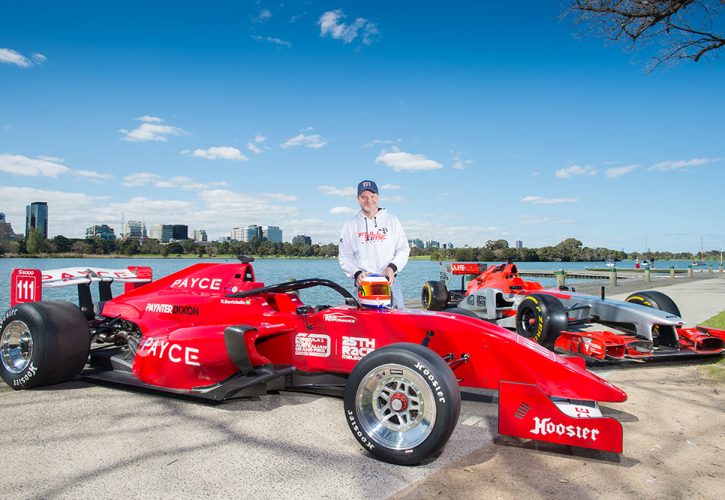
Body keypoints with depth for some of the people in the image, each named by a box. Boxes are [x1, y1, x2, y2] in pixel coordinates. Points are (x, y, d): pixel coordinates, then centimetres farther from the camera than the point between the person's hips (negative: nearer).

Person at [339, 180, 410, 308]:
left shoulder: (392, 220, 12)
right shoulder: (350, 225, 12)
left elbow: (404, 249, 10)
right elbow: (344, 257, 10)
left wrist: (392, 267, -7)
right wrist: (357, 273, -8)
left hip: (390, 282, 0)